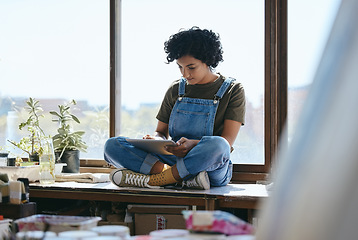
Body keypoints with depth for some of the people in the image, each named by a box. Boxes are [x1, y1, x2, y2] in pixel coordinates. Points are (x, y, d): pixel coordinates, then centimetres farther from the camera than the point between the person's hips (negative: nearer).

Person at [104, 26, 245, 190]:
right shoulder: (175, 89, 15)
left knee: (217, 145, -41)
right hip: (175, 159, 5)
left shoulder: (232, 89, 2)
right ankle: (185, 178, -29)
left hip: (212, 168, -4)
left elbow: (228, 141, -7)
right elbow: (162, 132, 20)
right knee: (112, 145, -14)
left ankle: (151, 179, -26)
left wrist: (193, 144, -26)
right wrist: (155, 139, -7)